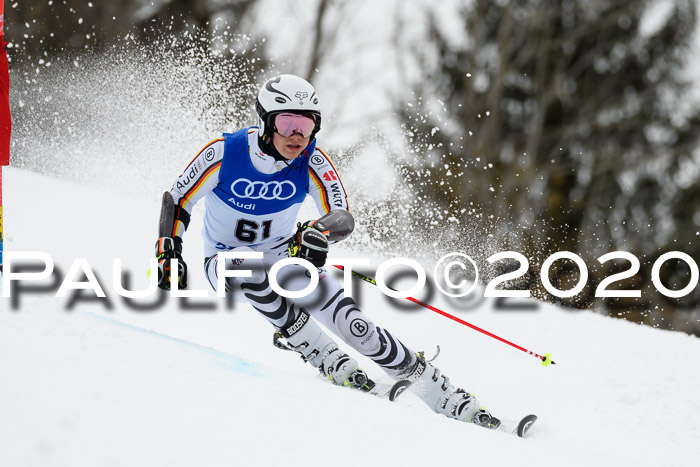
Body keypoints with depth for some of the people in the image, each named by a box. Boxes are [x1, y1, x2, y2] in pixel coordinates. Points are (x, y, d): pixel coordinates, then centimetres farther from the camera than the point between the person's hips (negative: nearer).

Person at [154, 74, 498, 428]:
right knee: (251, 267, -39)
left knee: (353, 325, -15)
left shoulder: (312, 163, -18)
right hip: (226, 262, -1)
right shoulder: (224, 153, -23)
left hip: (285, 253, 1)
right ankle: (326, 360, -25)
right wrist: (169, 255, -26)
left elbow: (344, 218, -20)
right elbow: (176, 201, -12)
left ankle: (442, 395, -7)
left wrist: (319, 233, -43)